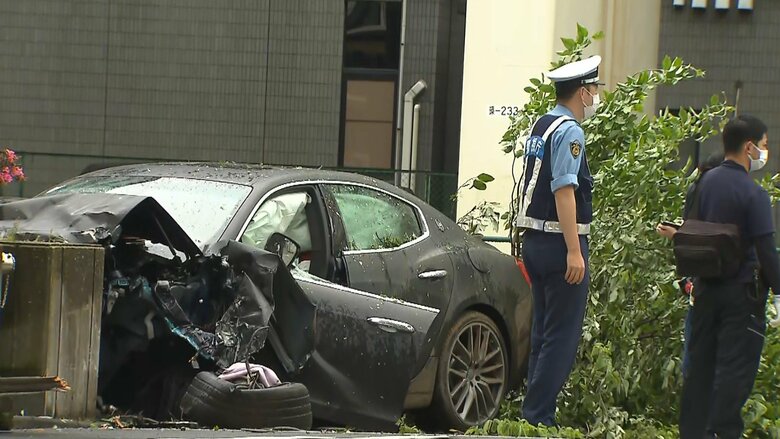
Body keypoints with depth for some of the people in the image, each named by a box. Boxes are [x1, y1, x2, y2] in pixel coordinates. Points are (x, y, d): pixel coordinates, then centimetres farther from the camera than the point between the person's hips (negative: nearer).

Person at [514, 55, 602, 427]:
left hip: (534, 240, 9)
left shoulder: (539, 127, 13)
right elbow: (564, 190, -21)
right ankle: (538, 415, -6)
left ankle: (537, 409, 20)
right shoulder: (569, 132, -15)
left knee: (543, 331, 16)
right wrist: (574, 251, -22)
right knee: (562, 336, -5)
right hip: (560, 242, -9)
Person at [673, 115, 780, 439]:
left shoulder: (707, 182, 4)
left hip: (706, 287, 7)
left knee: (700, 363, 13)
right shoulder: (753, 193, -17)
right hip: (741, 291, -7)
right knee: (735, 369, -1)